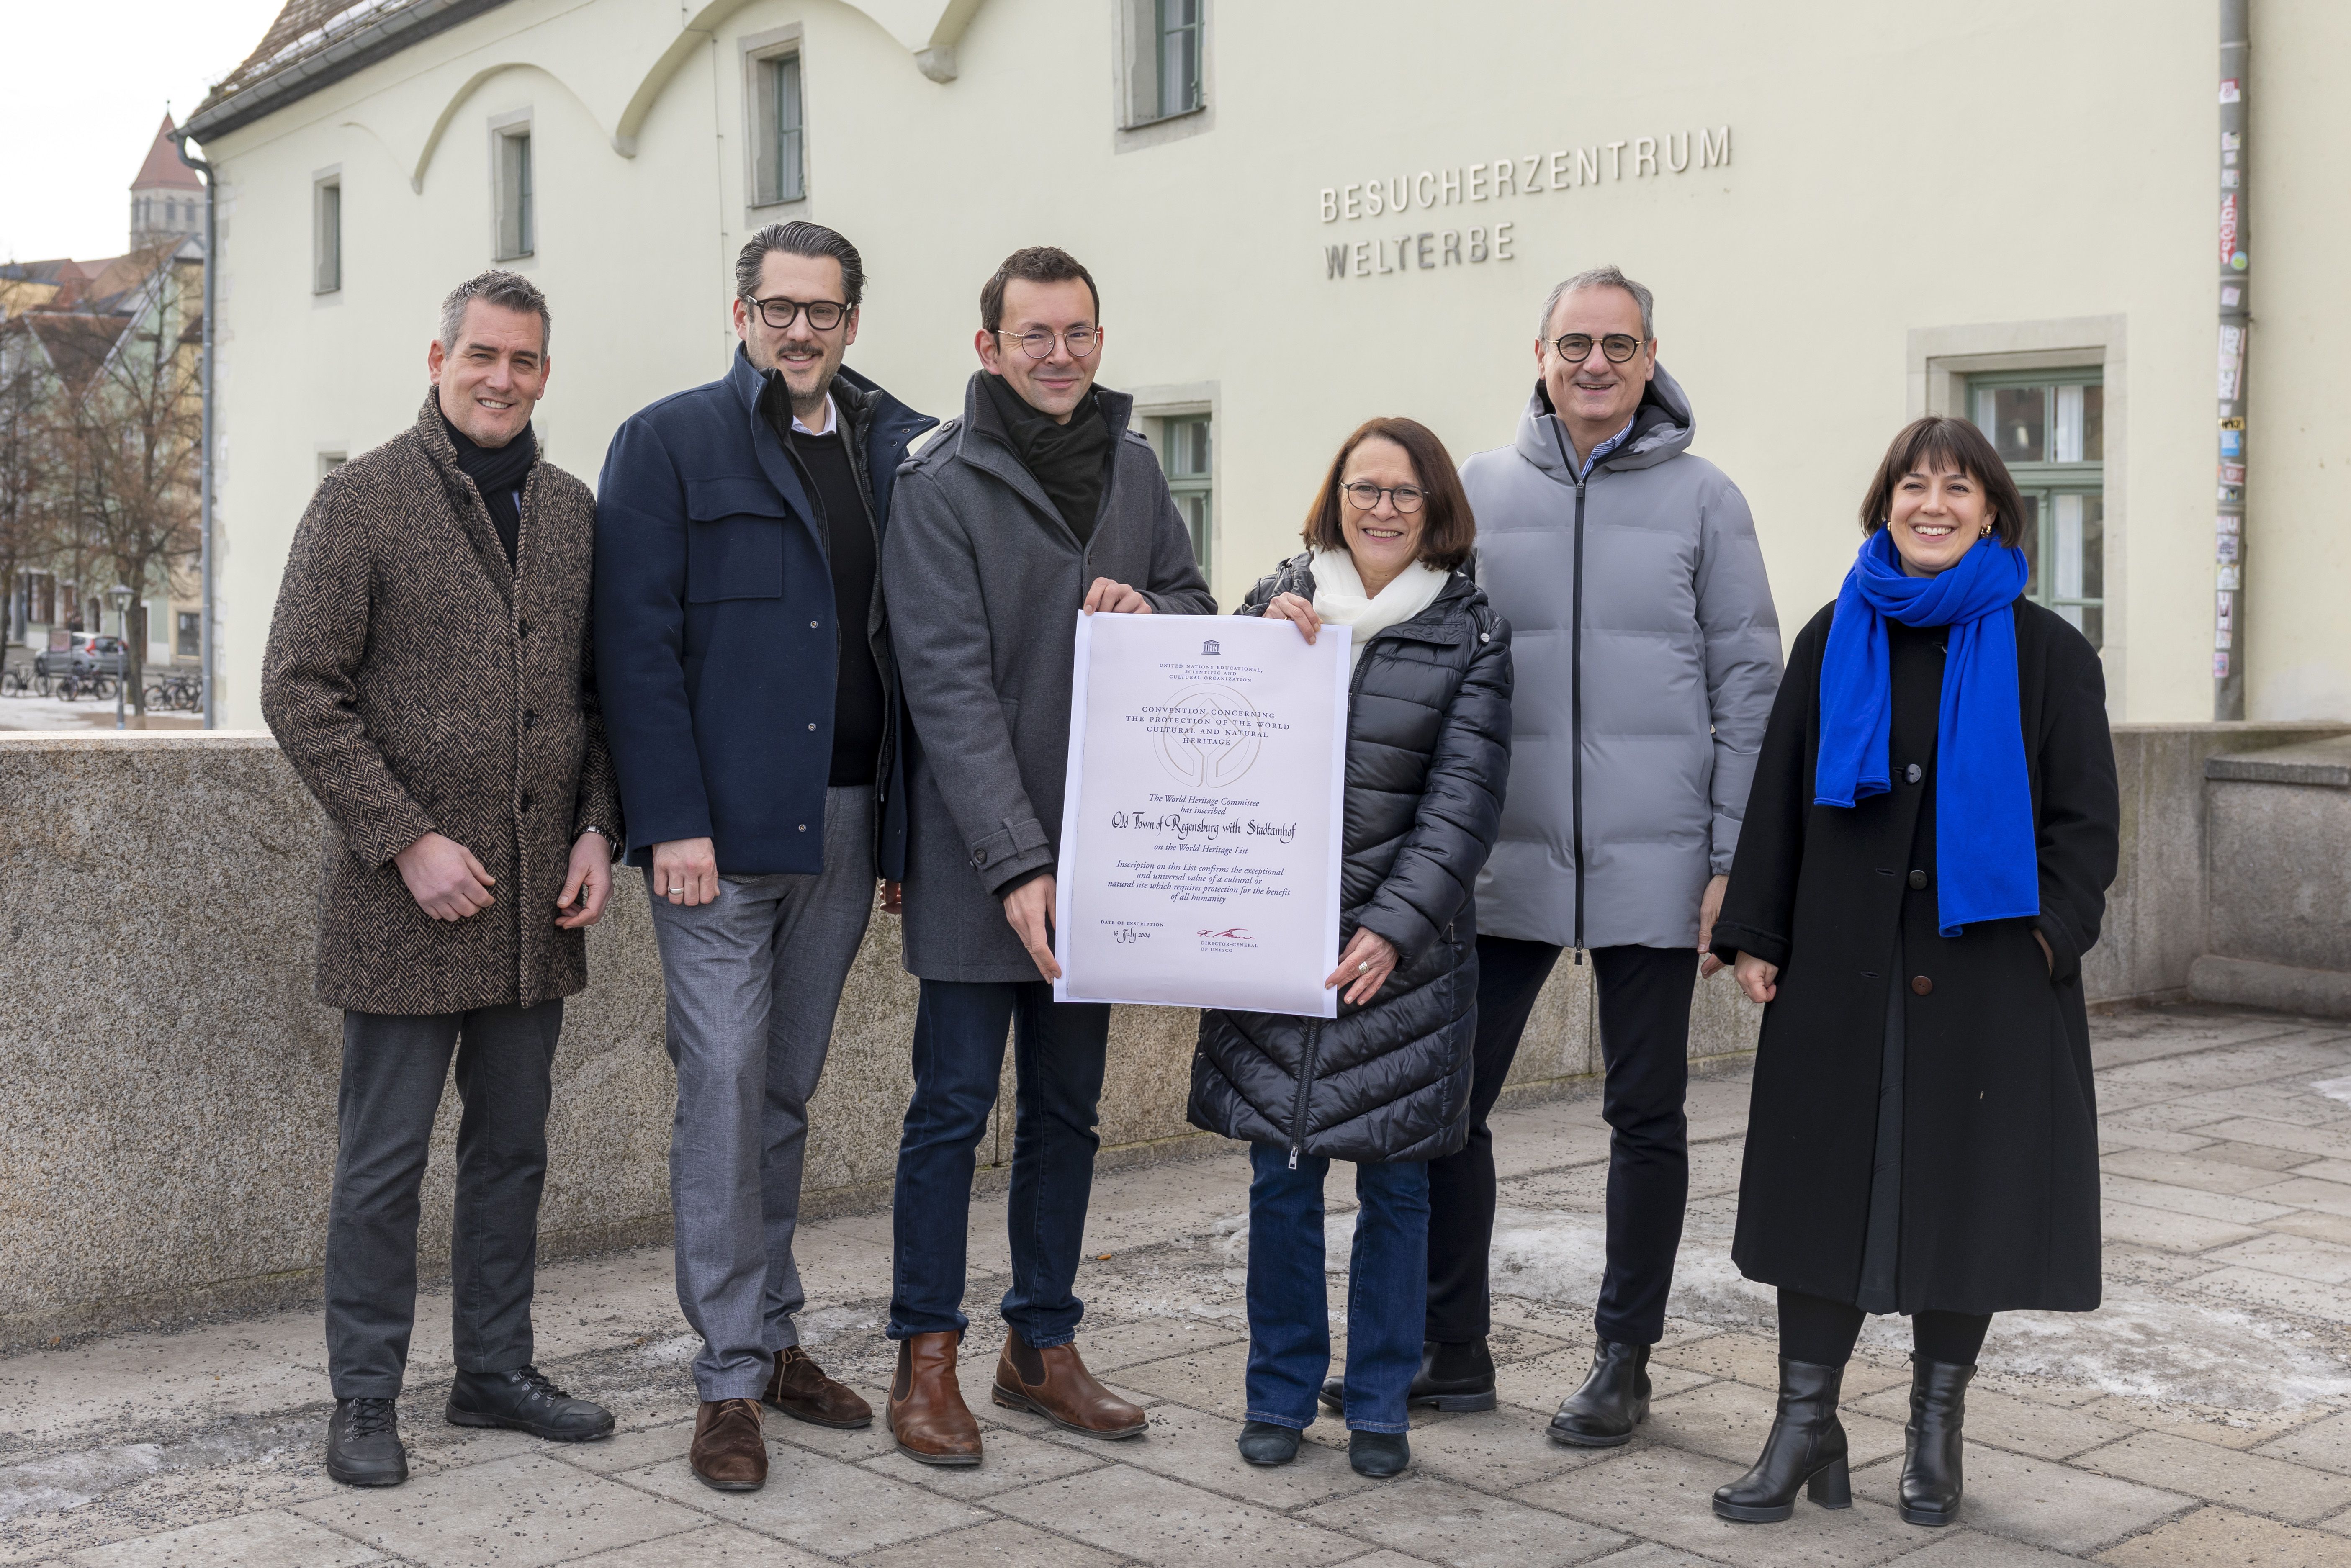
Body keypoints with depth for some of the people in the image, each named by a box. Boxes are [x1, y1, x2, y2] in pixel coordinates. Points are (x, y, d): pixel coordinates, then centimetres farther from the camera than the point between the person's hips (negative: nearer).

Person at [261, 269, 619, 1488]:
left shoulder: (572, 510, 10)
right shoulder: (363, 499, -5)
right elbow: (300, 690, -9)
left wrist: (598, 828, 2)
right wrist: (407, 841, -15)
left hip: (537, 900, 5)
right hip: (403, 898, -5)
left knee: (513, 1144, 13)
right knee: (385, 1157, 3)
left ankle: (496, 1371, 26)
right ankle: (365, 1399, 15)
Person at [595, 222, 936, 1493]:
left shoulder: (900, 454, 11)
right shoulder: (669, 444, 0)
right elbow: (638, 647, -6)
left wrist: (901, 826, 1)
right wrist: (672, 822, -14)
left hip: (844, 822, 4)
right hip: (720, 825, -4)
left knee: (787, 1092, 13)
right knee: (724, 1090, -3)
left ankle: (773, 1339, 24)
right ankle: (729, 1380, 6)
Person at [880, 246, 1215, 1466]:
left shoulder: (1132, 466, 9)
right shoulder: (943, 485, -11)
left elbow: (1199, 607, 17)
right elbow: (950, 688, -17)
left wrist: (1151, 615, -8)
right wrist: (1016, 865, -23)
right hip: (976, 859, -6)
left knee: (1067, 1109, 13)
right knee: (954, 1106, 1)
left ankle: (1043, 1345, 25)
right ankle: (926, 1357, 13)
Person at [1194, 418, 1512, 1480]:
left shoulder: (1471, 634, 2)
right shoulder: (1276, 602, 8)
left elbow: (1462, 802, -3)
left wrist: (1394, 928, -13)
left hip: (1404, 947, -1)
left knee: (1394, 1182, 5)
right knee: (1280, 1175, 6)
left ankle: (1379, 1405, 19)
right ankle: (1281, 1394, 20)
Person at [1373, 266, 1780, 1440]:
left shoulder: (1702, 499, 2)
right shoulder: (1479, 491, 7)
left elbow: (1748, 684, 1)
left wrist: (1733, 857, -4)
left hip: (1652, 862, -1)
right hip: (1503, 859, 2)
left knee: (1646, 1118, 8)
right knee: (1446, 1099, 2)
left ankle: (1624, 1362, 22)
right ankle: (1450, 1351, 18)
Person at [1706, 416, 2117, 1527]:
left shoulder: (2045, 651, 3)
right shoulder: (1834, 641, 8)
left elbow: (2085, 819, 2)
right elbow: (1777, 797, 7)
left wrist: (2048, 936, -10)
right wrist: (1754, 933, 1)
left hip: (1983, 977, -1)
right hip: (1842, 971, 2)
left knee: (1966, 1192, 5)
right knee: (1826, 1186, 4)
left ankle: (1936, 1430, 22)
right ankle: (1806, 1425, 14)